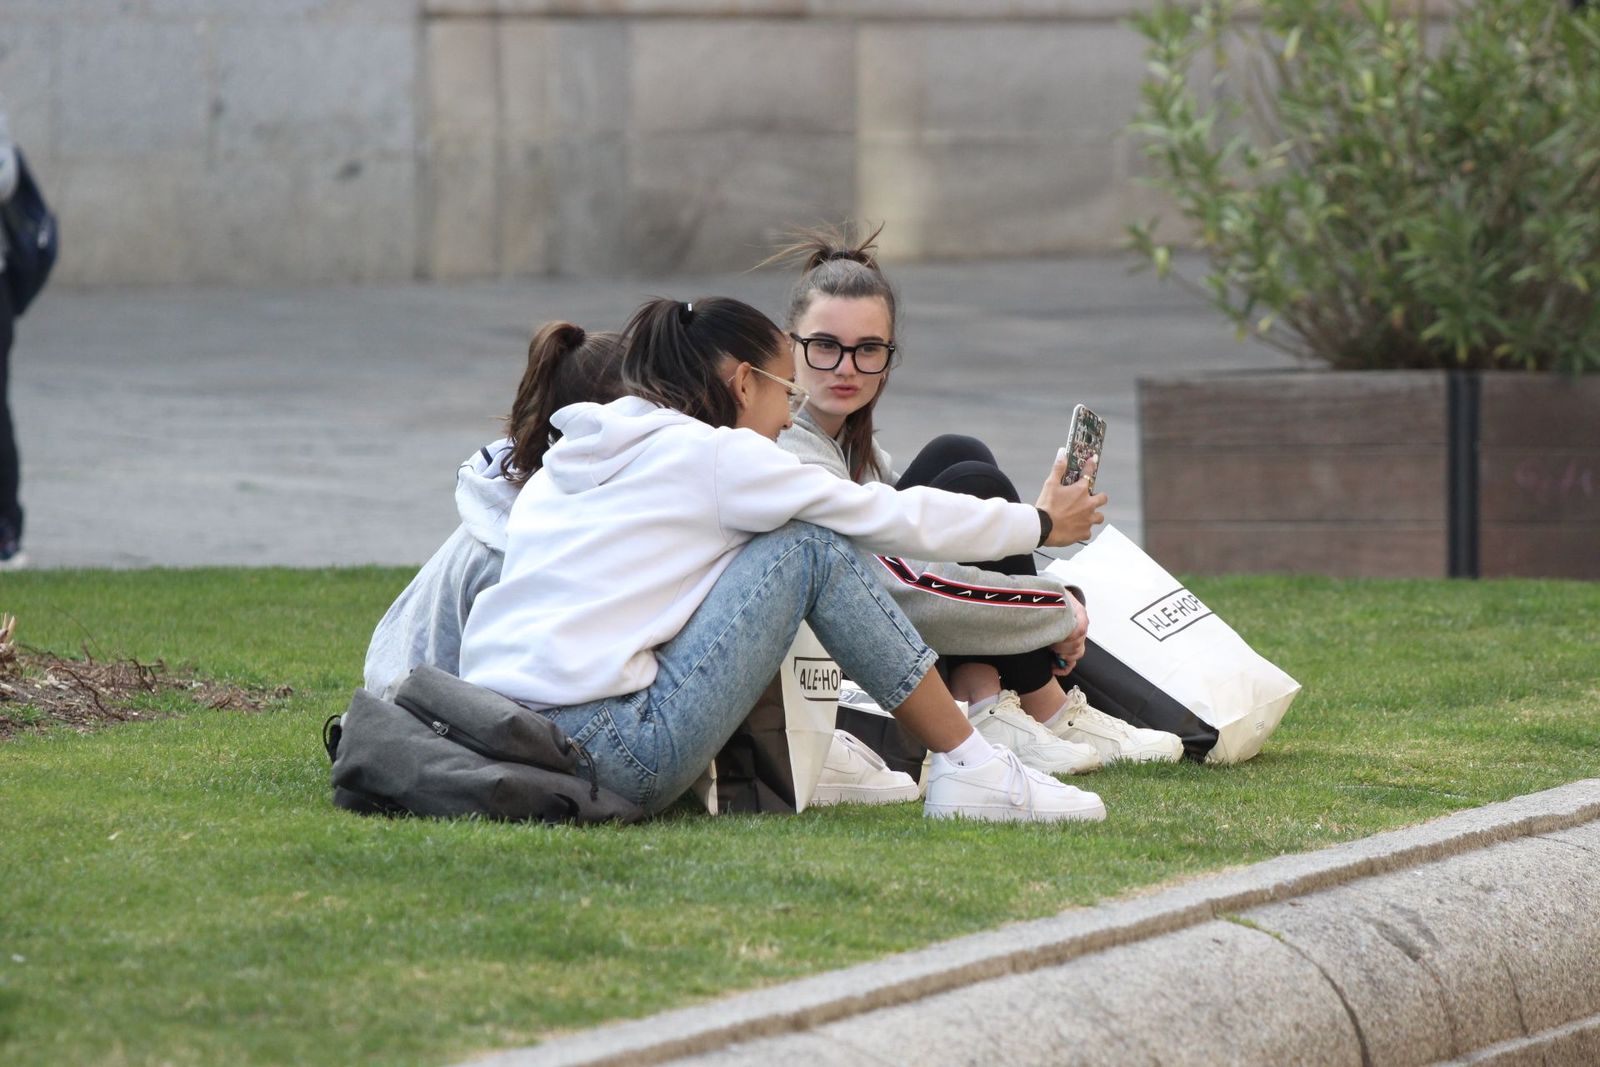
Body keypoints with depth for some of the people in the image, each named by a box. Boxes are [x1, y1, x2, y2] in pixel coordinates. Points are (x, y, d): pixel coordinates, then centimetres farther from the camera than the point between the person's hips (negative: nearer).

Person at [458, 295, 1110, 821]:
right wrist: (1039, 523, 21)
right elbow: (896, 519, 6)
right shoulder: (713, 453, 0)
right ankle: (971, 771, 8)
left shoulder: (563, 465, 21)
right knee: (813, 548, 2)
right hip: (614, 754, -8)